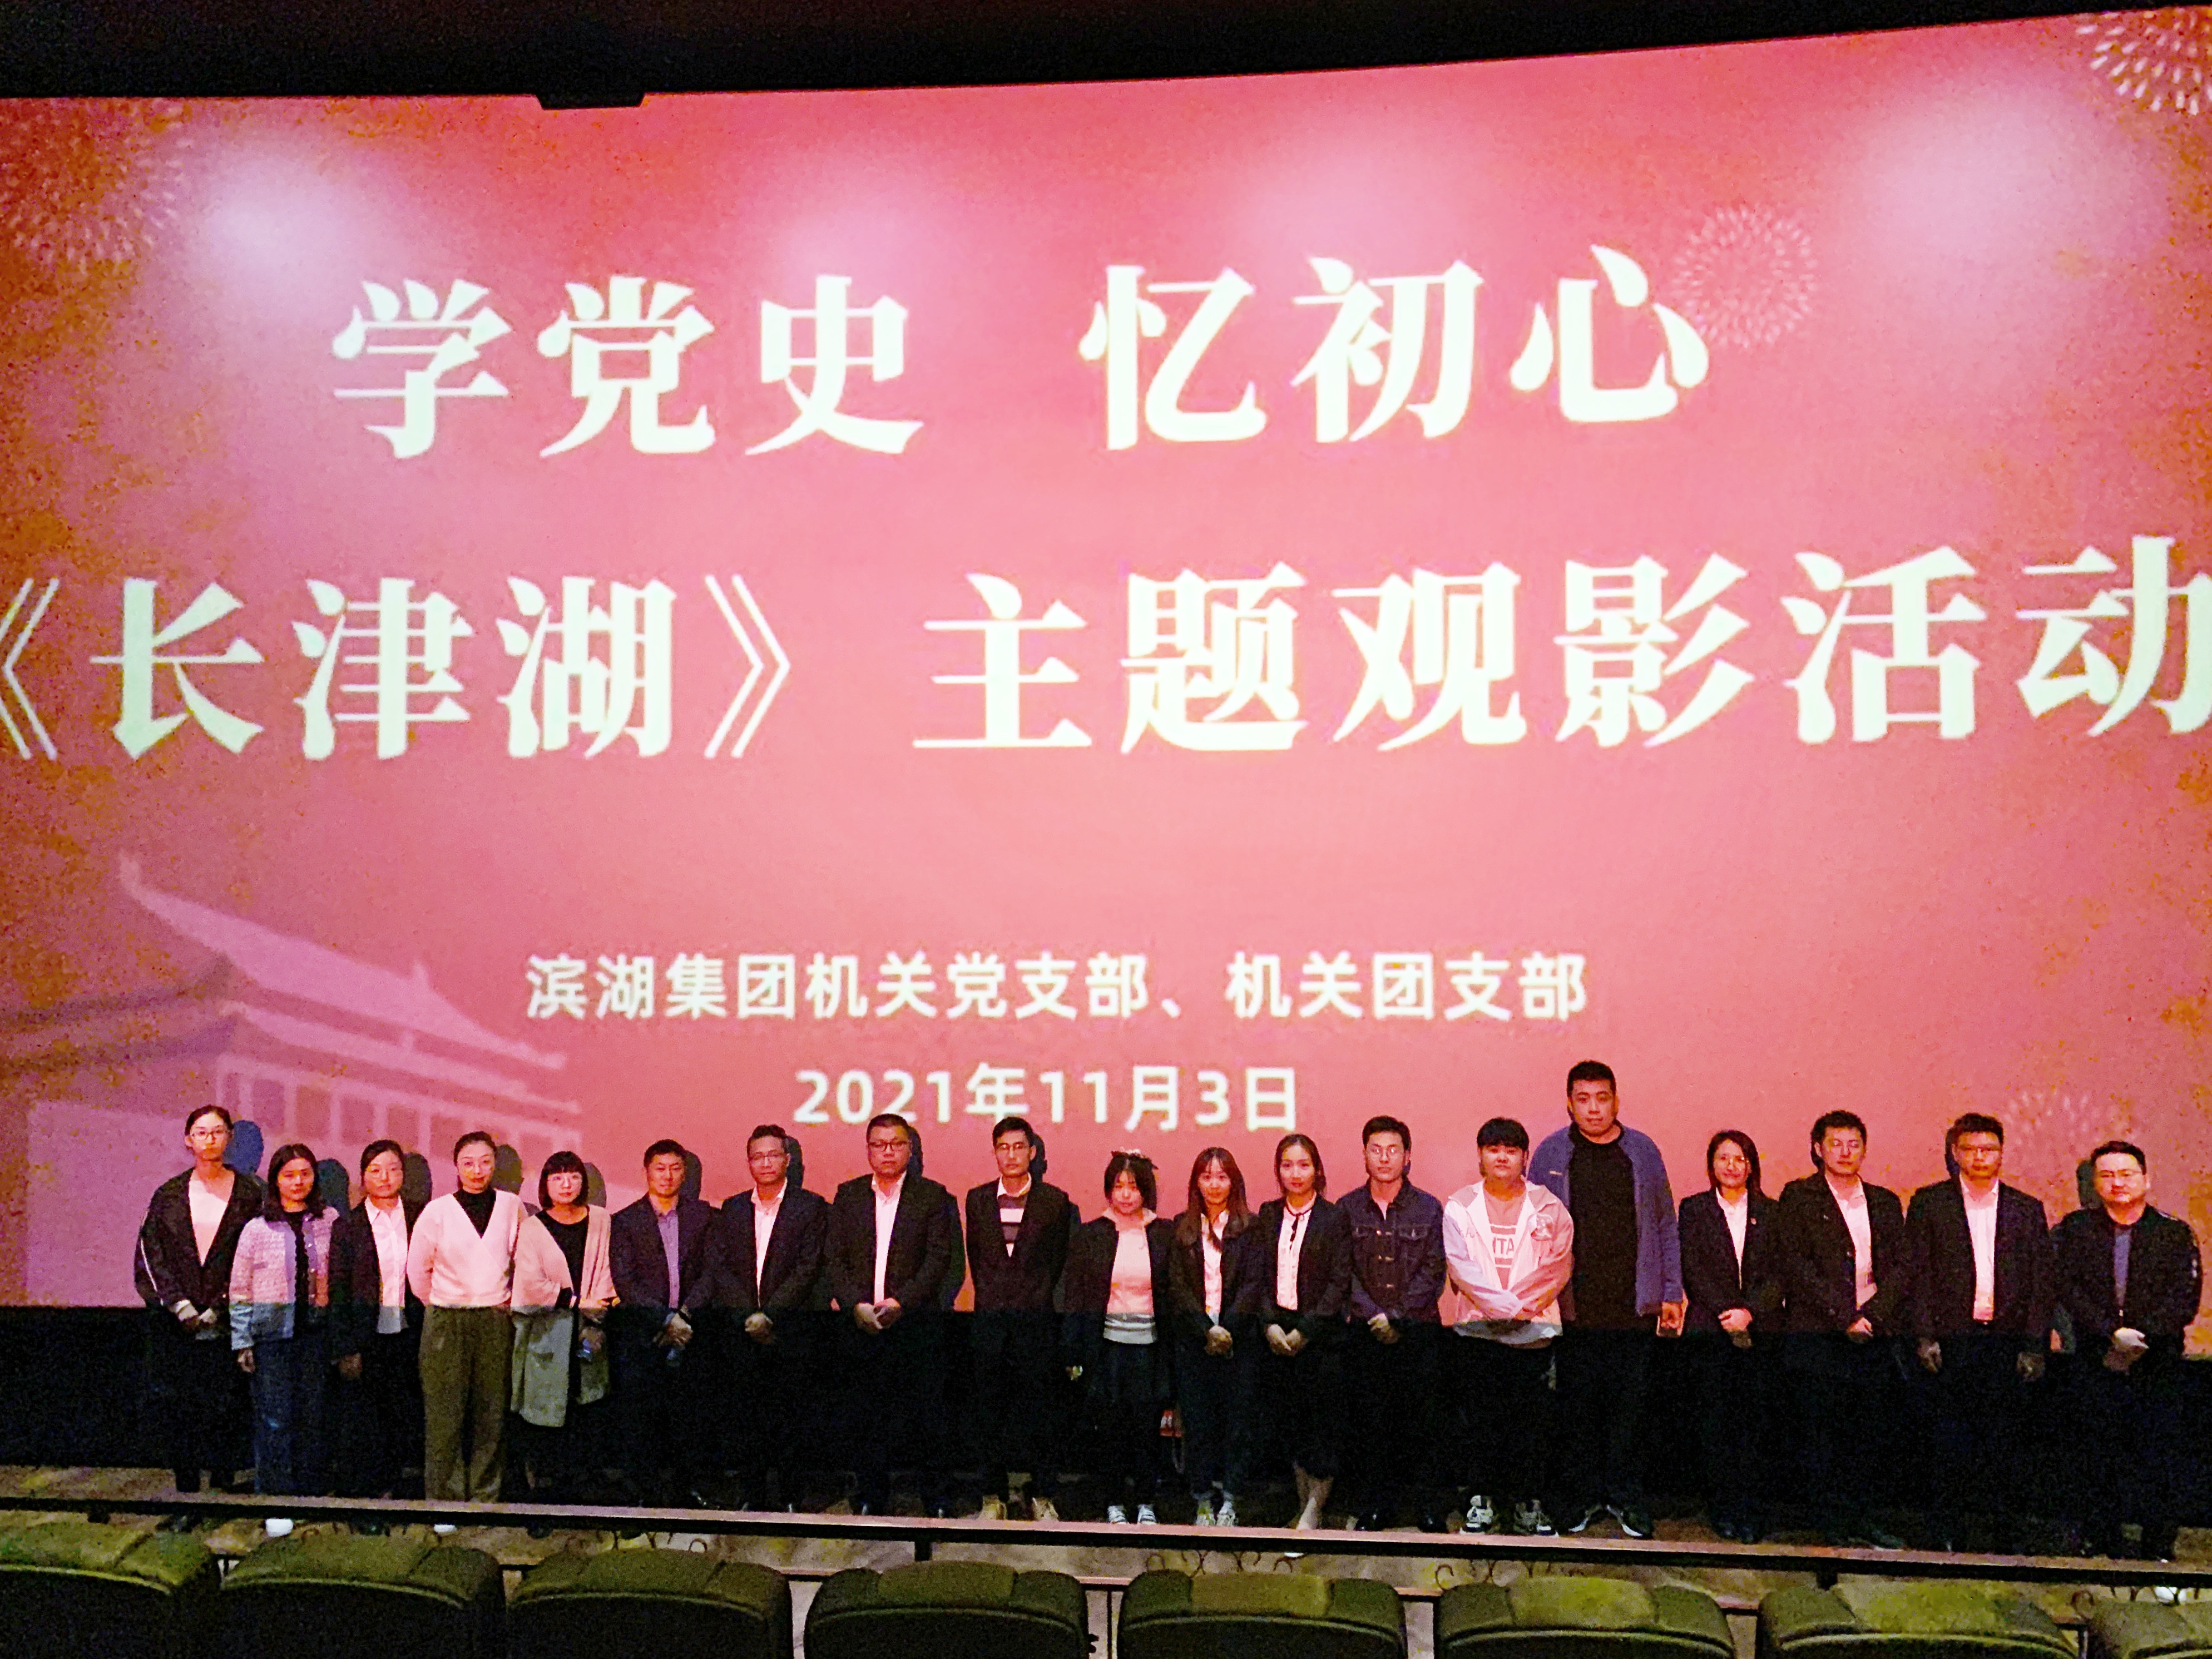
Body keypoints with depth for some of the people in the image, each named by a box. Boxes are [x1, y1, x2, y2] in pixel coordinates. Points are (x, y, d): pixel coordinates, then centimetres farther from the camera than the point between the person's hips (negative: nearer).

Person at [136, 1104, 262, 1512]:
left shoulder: (249, 1194, 2)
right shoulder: (169, 1196, 8)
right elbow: (152, 1253, 4)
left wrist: (219, 1309, -9)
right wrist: (180, 1306, -8)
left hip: (226, 1321, -2)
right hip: (175, 1323, 2)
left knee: (226, 1410, -3)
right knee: (177, 1412, 1)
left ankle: (223, 1491, 7)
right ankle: (186, 1497, 9)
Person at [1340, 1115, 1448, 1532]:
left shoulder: (1428, 1209, 4)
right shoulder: (1348, 1210, 6)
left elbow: (1433, 1272, -1)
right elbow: (1344, 1273, 2)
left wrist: (1398, 1316, -10)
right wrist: (1373, 1315, -9)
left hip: (1417, 1330, -1)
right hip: (1365, 1331, 1)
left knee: (1418, 1416, -2)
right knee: (1372, 1418, 1)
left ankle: (1426, 1503, 10)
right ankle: (1380, 1501, 12)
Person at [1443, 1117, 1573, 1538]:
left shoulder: (1548, 1208, 7)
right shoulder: (1459, 1206, 6)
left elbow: (1557, 1266, -1)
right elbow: (1461, 1266, -3)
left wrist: (1517, 1305, -9)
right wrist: (1506, 1305, -11)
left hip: (1534, 1329, 0)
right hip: (1477, 1329, 0)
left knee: (1532, 1419, 1)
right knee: (1479, 1419, 2)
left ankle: (1529, 1503, 11)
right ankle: (1482, 1499, 12)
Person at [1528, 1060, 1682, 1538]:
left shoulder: (1643, 1151, 7)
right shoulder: (1550, 1154, 3)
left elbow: (1665, 1227, 11)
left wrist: (1672, 1292, 8)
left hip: (1634, 1304, 1)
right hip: (1573, 1306, -1)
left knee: (1630, 1401, 4)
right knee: (1576, 1403, 4)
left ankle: (1625, 1496, 18)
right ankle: (1581, 1495, 17)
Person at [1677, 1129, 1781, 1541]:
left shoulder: (1769, 1212, 10)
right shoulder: (1694, 1209, 8)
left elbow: (1780, 1273, 3)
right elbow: (1692, 1269, 1)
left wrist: (1750, 1312, -10)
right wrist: (1726, 1314, -10)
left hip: (1758, 1331, 1)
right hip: (1709, 1329, -1)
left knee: (1752, 1421, -2)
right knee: (1716, 1422, -1)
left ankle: (1746, 1511, 3)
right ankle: (1725, 1511, 5)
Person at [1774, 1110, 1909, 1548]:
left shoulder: (1885, 1202, 15)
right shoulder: (1799, 1198, 2)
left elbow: (1903, 1265, 8)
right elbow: (1795, 1266, -7)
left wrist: (1872, 1314, -7)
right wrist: (1844, 1317, -12)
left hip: (1873, 1334, 4)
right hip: (1819, 1335, -4)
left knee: (1869, 1430, 4)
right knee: (1823, 1433, -3)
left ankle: (1859, 1519, 15)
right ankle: (1834, 1524, 5)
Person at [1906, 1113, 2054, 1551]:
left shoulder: (2027, 1209, 11)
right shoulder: (1929, 1204, 6)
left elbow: (2043, 1281, 8)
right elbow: (1917, 1273, 2)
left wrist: (2035, 1345, -1)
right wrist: (1924, 1335, -7)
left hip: (2007, 1341, 1)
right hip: (1952, 1339, -1)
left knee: (2003, 1440, 4)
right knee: (1952, 1439, 0)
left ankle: (2003, 1529, 13)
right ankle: (1950, 1529, 9)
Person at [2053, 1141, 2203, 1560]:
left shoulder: (2175, 1234, 5)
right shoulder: (2075, 1230, 7)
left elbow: (2186, 1299, -4)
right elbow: (2069, 1290, -2)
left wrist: (2141, 1337, -15)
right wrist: (2113, 1333, -15)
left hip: (2158, 1367, 0)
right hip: (2097, 1367, 1)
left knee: (2159, 1464, -2)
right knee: (2098, 1463, 1)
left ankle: (2160, 1553, 7)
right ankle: (2102, 1552, 9)